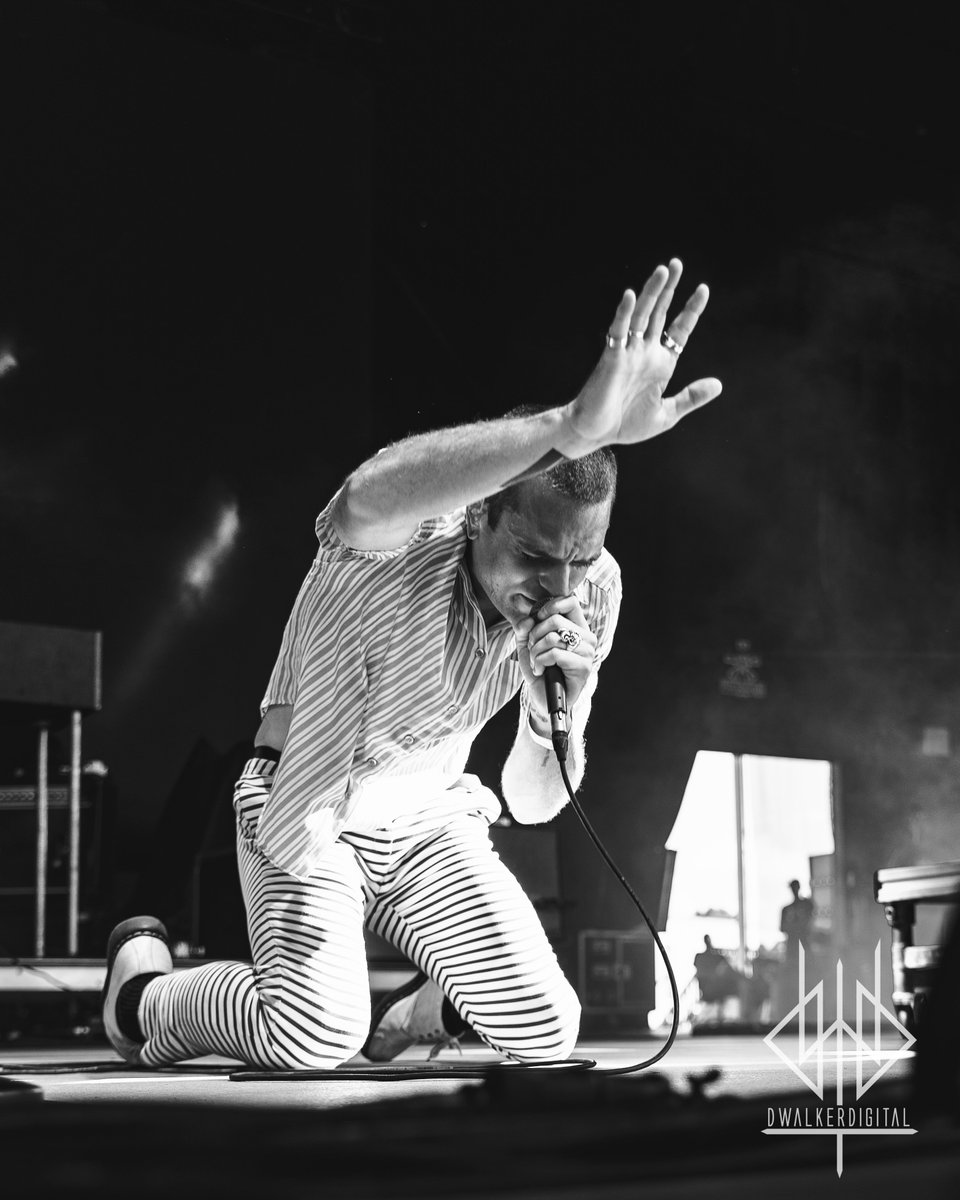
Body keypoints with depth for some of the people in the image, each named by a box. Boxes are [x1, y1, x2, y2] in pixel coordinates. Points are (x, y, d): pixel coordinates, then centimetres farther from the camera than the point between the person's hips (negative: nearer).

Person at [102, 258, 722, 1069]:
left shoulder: (592, 592, -13)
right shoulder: (393, 551, -29)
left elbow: (533, 805, -6)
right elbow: (373, 497, -60)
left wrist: (554, 711, -29)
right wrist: (575, 426, -70)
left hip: (430, 820, 5)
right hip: (306, 814, -5)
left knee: (545, 1032, -9)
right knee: (315, 1039, -23)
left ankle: (416, 1011, 24)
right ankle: (143, 989, 9)